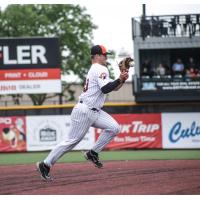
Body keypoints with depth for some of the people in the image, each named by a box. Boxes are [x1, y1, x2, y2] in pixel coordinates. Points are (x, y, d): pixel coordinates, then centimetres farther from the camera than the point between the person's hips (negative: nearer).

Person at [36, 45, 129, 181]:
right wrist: (119, 80, -18)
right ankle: (45, 164, -3)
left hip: (94, 112, 10)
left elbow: (114, 87, 20)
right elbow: (105, 89, -23)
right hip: (84, 111, -10)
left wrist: (122, 79, 4)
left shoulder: (96, 70, 21)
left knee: (114, 128, -3)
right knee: (73, 140, -9)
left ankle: (93, 154, 4)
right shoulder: (101, 70, -10)